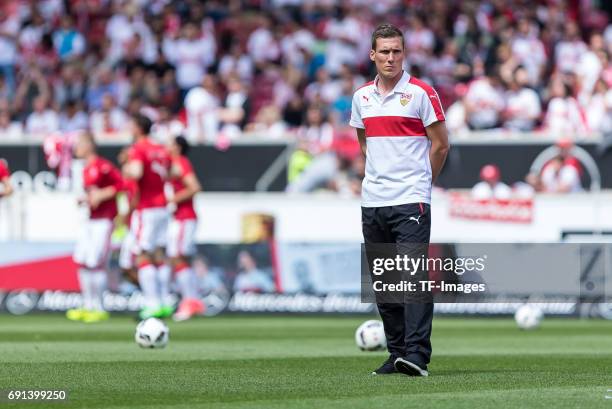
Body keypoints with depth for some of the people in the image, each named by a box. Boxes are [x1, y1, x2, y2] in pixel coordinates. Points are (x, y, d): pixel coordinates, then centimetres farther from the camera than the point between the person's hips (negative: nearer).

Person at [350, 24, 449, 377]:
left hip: (411, 201, -6)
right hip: (372, 201, 6)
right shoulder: (362, 97, 11)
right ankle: (397, 353, 15)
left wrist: (419, 181, 8)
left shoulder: (421, 93, -4)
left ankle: (417, 354, -18)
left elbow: (441, 144, 1)